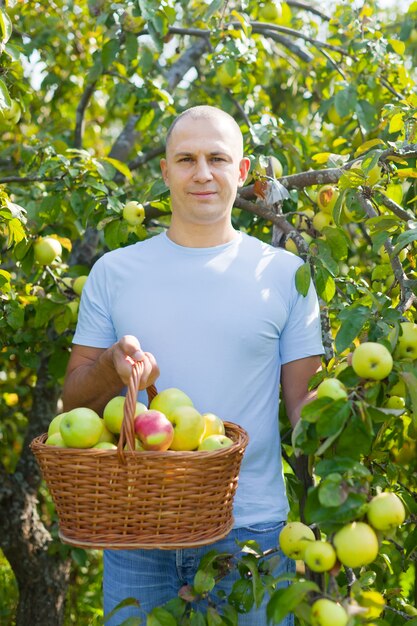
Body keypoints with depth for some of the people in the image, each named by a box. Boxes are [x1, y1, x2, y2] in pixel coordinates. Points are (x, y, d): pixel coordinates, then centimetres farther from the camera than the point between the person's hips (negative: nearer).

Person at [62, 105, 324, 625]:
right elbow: (73, 401, 6)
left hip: (251, 526, -1)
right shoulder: (113, 271, 5)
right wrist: (112, 365, -15)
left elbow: (304, 401, 4)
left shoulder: (283, 273, 2)